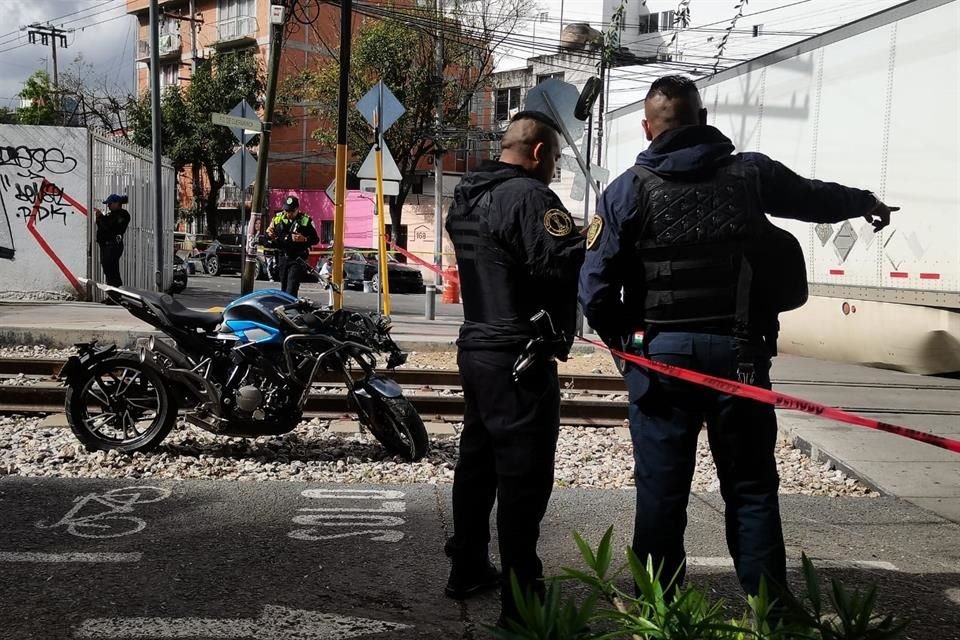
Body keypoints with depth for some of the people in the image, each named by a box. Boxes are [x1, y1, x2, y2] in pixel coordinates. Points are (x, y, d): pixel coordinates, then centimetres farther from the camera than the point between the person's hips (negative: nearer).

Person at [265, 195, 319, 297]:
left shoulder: (306, 220, -5)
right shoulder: (278, 218, 5)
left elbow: (316, 239, -3)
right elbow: (269, 235, 14)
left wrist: (304, 239, -22)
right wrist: (269, 234, -11)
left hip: (297, 259, -5)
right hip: (282, 257, 5)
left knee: (292, 288, -15)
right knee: (284, 286, 14)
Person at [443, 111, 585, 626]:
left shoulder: (467, 197, 14)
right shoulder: (528, 195, -15)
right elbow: (560, 261, -27)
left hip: (476, 347, 10)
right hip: (518, 357, -9)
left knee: (477, 459, 18)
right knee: (524, 474, -4)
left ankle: (467, 569, 29)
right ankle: (521, 598, 3)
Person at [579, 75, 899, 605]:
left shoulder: (630, 188, -3)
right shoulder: (750, 173, 5)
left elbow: (596, 284, -10)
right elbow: (817, 197, 24)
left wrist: (622, 341, 6)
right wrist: (866, 202, 45)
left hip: (661, 356, -1)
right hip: (740, 354, 2)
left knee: (660, 493, 8)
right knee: (751, 490, 13)